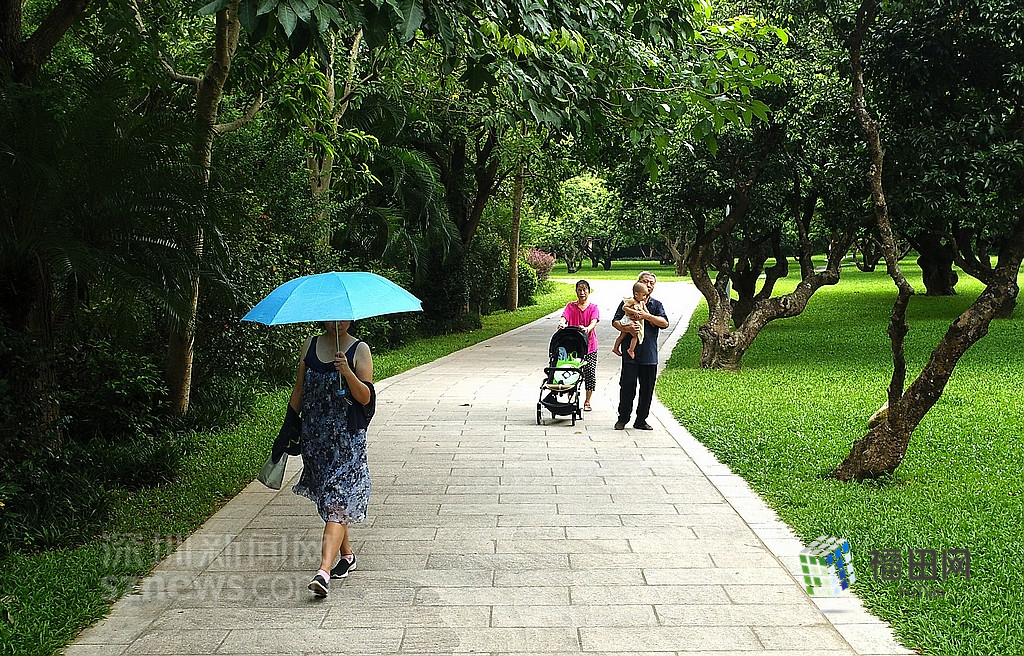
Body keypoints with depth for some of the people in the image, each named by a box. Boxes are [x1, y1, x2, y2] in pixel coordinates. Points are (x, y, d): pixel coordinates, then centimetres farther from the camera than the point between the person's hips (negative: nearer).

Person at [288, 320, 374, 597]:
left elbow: (365, 397, -10)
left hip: (348, 439, -5)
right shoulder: (310, 345, 8)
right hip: (314, 436, 5)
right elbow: (299, 389, 15)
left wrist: (348, 372, -26)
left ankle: (324, 570, -21)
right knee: (327, 499, 14)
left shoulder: (360, 350, -4)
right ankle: (346, 555, 32)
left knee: (337, 503, -12)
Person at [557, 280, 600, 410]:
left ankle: (587, 401, 12)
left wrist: (587, 329, -34)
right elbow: (564, 317, -9)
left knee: (590, 372, -3)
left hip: (589, 345, 0)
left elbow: (594, 322, -11)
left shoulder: (593, 308, 5)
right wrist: (561, 324, -33)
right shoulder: (570, 306, 7)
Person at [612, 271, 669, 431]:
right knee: (627, 386, -5)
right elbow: (615, 321, -2)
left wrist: (647, 316, -17)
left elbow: (665, 323, -4)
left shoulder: (656, 305, 12)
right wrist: (625, 328, -23)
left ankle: (641, 420, 15)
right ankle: (622, 419, 7)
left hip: (649, 354, 3)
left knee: (647, 388, 5)